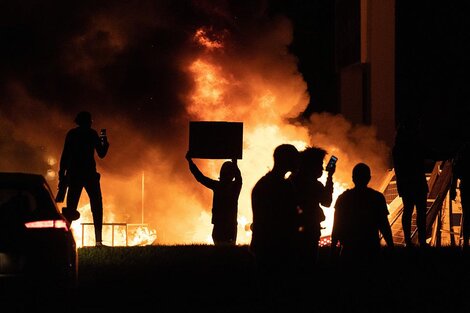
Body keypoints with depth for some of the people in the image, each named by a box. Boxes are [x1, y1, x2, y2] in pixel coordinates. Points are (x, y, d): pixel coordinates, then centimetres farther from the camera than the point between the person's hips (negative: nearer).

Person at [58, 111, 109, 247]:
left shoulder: (71, 134, 9)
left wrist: (62, 175, 8)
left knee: (70, 208, 6)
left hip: (73, 174, 3)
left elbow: (64, 156, 6)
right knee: (96, 206, 4)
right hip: (89, 173, -3)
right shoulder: (92, 134, 0)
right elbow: (101, 154, 2)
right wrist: (105, 142, 21)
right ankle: (98, 240, -5)